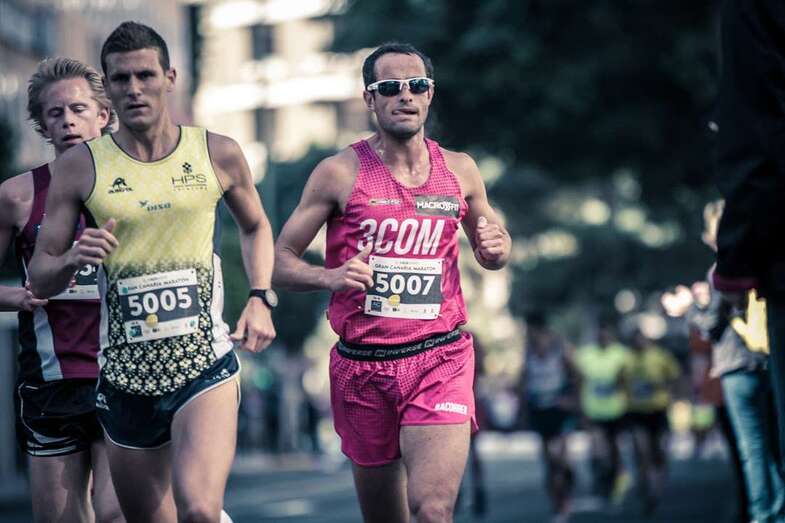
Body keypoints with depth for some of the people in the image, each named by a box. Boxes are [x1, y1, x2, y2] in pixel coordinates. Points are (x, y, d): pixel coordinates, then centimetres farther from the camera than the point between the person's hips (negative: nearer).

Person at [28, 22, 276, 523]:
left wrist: (260, 299, 7)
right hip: (125, 376, 2)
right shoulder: (80, 166, 1)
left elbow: (256, 225, 22)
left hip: (206, 365, -2)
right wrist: (72, 259, -16)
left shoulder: (218, 154, 2)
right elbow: (39, 277, 5)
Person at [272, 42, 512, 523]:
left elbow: (493, 249, 23)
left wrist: (496, 247, -1)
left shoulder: (460, 171, 7)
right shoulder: (341, 173, -2)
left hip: (441, 360, 0)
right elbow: (280, 261, 0)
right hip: (363, 366, 0)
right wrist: (330, 277, -20)